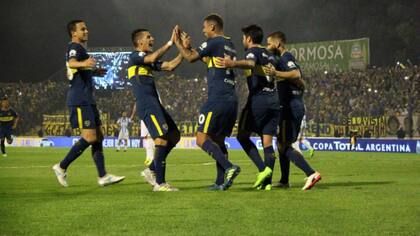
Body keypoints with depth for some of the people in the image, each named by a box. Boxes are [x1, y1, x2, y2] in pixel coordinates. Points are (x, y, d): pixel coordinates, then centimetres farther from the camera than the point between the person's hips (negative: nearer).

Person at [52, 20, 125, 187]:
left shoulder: (80, 48, 21)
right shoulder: (74, 47, -9)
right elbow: (71, 62, -33)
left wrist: (93, 72, 39)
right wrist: (83, 63, -54)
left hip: (87, 99, 10)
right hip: (80, 100, -10)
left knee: (98, 136, 6)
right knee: (89, 137, -14)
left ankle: (103, 176, 4)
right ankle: (62, 167, -5)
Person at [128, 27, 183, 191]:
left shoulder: (148, 60, 21)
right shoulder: (135, 57, -5)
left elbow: (170, 66, 17)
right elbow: (153, 57, -24)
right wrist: (170, 42, -21)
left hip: (155, 105, 10)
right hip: (147, 105, -10)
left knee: (174, 136, 13)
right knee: (162, 139, -17)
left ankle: (152, 170, 17)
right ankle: (160, 183, -16)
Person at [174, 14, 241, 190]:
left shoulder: (215, 42, -7)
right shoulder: (230, 45, 19)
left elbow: (191, 58, -7)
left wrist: (177, 43, 7)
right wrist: (188, 46, 28)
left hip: (217, 99, -9)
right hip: (232, 101, 9)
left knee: (202, 139, -7)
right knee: (218, 140, 13)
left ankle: (229, 167, -22)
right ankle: (220, 182, 6)